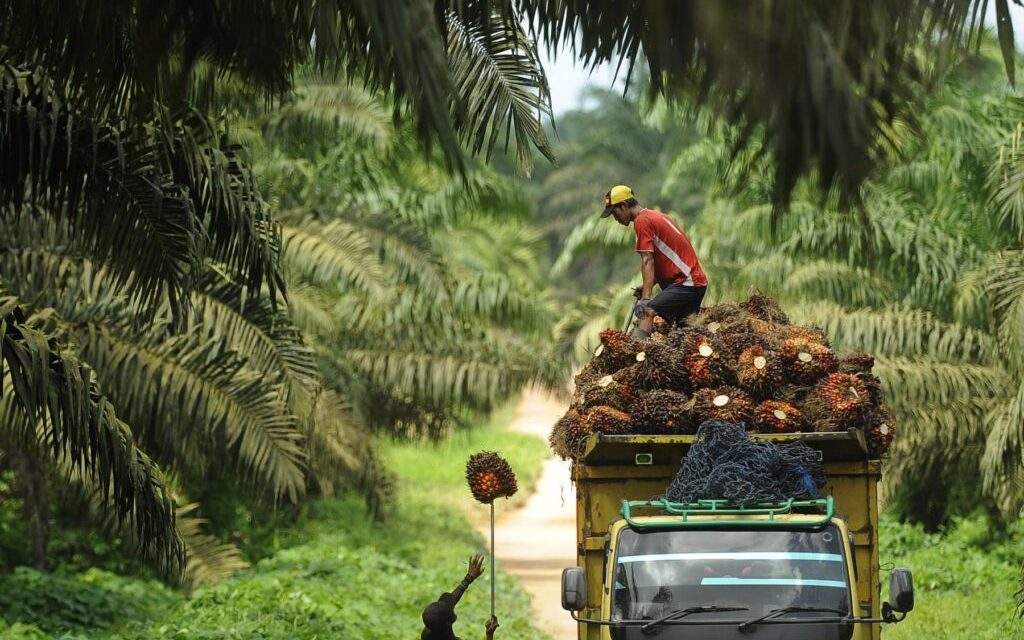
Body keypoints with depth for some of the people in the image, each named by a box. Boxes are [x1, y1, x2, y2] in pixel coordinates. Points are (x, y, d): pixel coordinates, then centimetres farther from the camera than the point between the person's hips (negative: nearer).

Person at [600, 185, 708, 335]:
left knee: (646, 312, -24)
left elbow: (648, 261, -17)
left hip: (685, 283, -10)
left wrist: (645, 298, -22)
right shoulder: (657, 216, 20)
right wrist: (647, 286, 7)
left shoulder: (642, 220, -9)